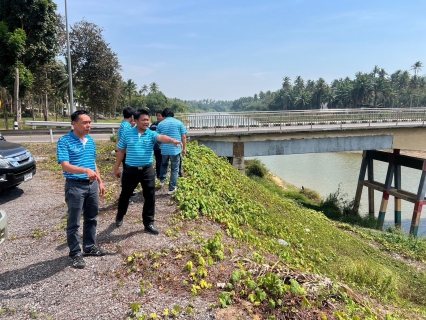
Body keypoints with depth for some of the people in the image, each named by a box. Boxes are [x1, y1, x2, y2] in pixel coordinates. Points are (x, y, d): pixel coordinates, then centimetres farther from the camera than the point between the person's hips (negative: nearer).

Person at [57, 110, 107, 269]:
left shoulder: (90, 141, 8)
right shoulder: (64, 141, -13)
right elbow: (65, 166, -22)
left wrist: (100, 182, 15)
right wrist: (85, 170, -38)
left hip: (92, 185, 7)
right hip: (75, 186, -6)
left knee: (91, 219, 17)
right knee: (74, 222, 5)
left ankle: (90, 247, 33)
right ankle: (75, 253, 19)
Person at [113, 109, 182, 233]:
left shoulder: (151, 134, -5)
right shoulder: (127, 134, -2)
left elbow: (161, 137, -27)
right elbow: (121, 151, 6)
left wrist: (172, 140, -49)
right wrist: (116, 167, 8)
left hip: (147, 170, 0)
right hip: (130, 170, 0)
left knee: (150, 196, 3)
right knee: (125, 195, 16)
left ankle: (148, 223, 18)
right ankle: (120, 217, 41)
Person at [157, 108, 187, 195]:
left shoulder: (160, 124, 4)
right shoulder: (179, 123, 2)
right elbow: (184, 137, -2)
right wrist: (184, 149, 6)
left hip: (164, 149, 2)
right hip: (176, 150, -2)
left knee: (164, 164, 30)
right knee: (175, 169, 7)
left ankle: (162, 180, 35)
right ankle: (172, 188, 9)